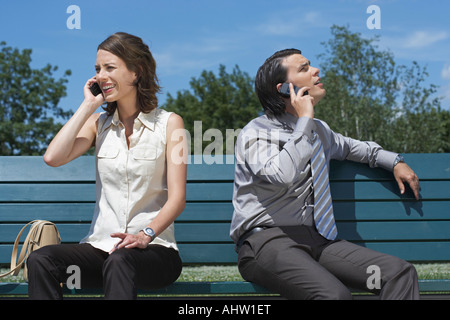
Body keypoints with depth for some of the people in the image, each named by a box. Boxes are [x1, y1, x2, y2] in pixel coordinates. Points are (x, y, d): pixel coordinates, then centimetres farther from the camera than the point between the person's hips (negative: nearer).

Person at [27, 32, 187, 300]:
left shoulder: (169, 123, 4)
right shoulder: (99, 123, 15)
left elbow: (177, 198, -4)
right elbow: (53, 157, -4)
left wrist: (146, 234, -21)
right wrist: (88, 105, 2)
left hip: (154, 249, -3)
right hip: (101, 246, 4)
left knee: (119, 261, -39)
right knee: (40, 260, -26)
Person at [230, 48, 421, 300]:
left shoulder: (319, 130, 20)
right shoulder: (257, 133, -3)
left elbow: (348, 146, 44)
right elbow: (282, 175, -25)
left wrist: (395, 161, 32)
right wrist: (304, 120, -13)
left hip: (316, 239, 7)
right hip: (267, 239, -7)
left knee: (401, 272, -14)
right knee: (334, 294, -35)